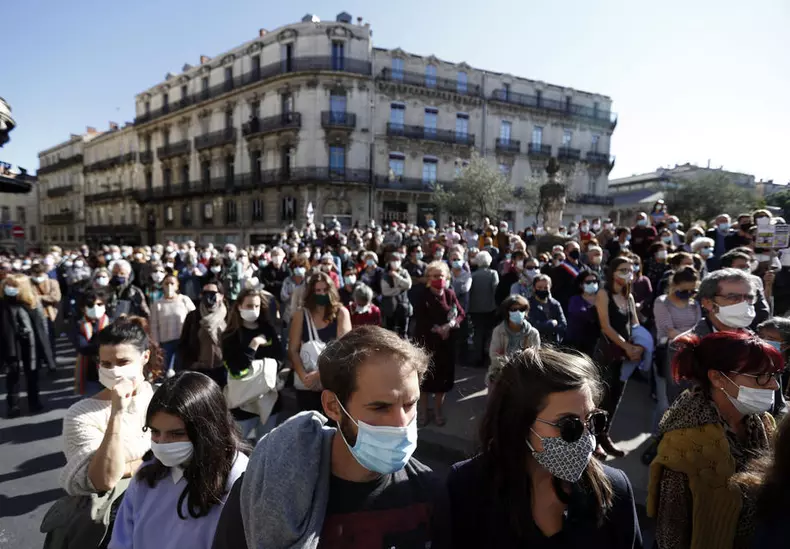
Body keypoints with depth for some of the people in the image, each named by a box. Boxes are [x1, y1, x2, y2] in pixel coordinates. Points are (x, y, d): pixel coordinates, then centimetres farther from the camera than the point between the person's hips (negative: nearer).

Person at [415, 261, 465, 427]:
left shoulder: (450, 294, -2)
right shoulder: (423, 297, -11)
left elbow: (461, 314, 1)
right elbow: (420, 322, -13)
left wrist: (450, 325, -16)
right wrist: (436, 329, -20)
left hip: (446, 343, 3)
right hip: (427, 342, -3)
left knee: (443, 377, 12)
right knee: (426, 378, 8)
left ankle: (438, 411, 31)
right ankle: (423, 412, 27)